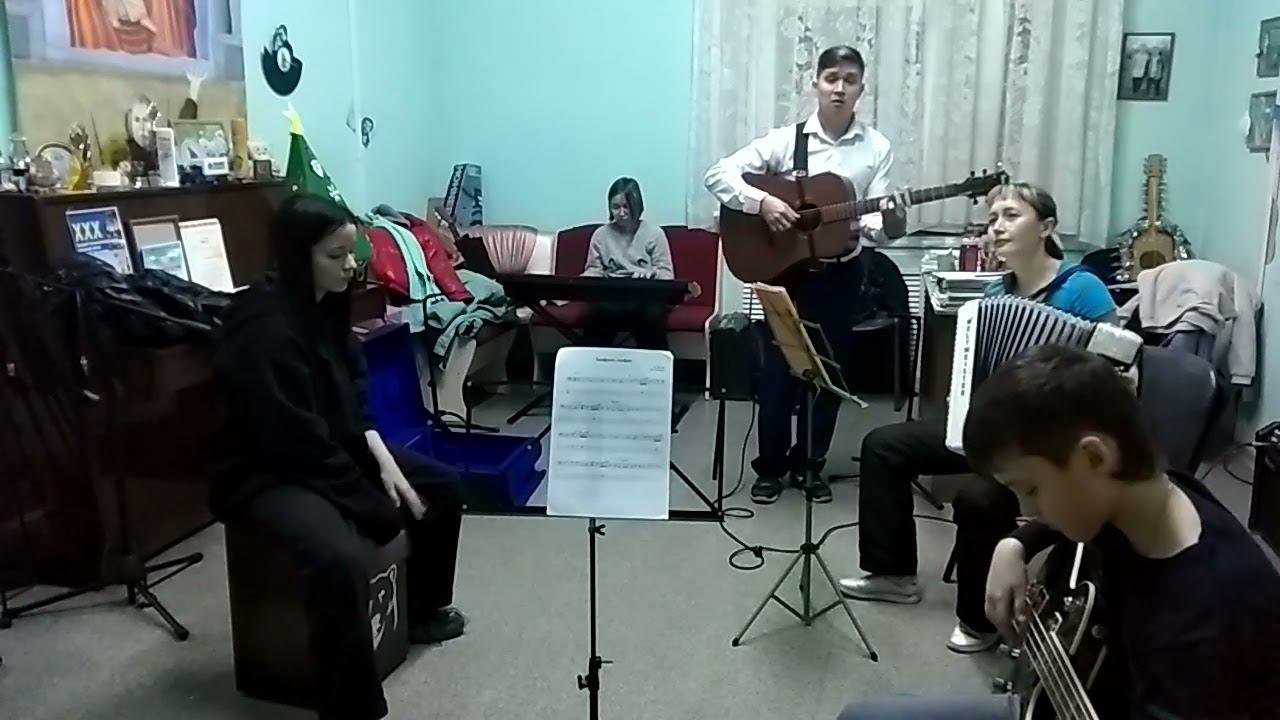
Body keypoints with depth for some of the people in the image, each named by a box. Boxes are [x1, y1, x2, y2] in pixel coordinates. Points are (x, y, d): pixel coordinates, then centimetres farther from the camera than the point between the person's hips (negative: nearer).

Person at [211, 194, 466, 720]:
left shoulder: (326, 307, 1)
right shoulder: (267, 329, -26)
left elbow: (354, 398, 9)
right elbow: (299, 441, -26)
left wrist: (384, 459, -8)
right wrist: (375, 503, -18)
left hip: (334, 453, 10)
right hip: (269, 475, -9)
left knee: (442, 487, 12)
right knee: (341, 560, -36)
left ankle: (425, 613, 33)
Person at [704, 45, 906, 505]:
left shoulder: (876, 148, 0)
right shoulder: (786, 139, -4)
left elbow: (876, 217, -6)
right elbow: (718, 174, -8)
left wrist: (888, 223, -29)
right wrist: (761, 202, -23)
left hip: (841, 274, 2)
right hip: (785, 269, -1)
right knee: (778, 368, 2)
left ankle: (809, 464, 25)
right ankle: (770, 465, 18)